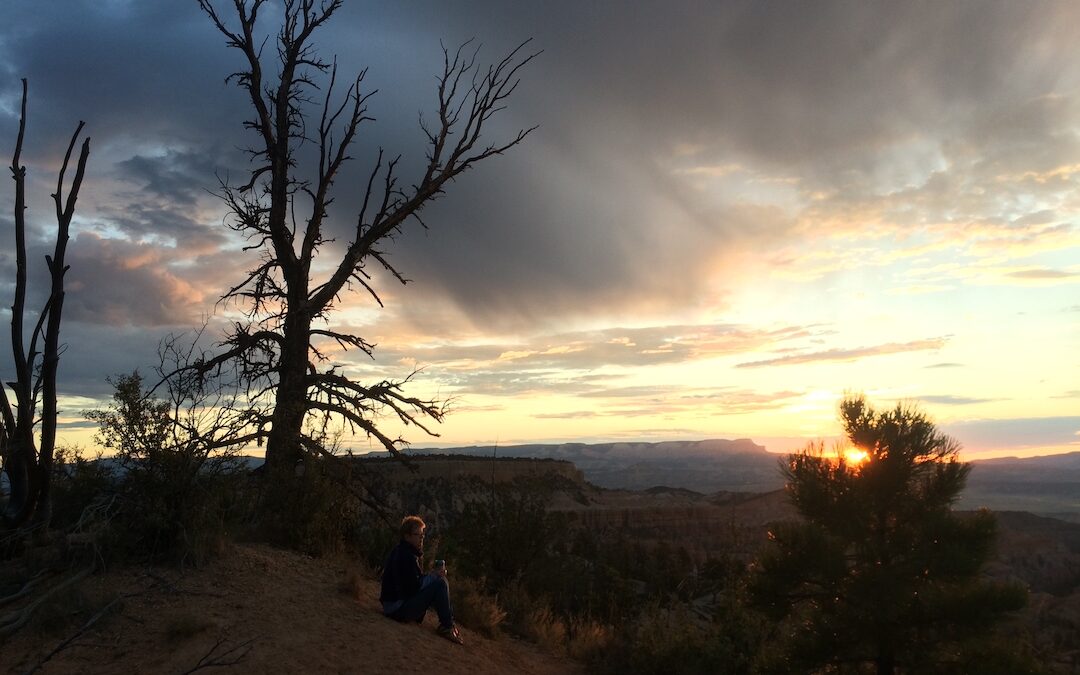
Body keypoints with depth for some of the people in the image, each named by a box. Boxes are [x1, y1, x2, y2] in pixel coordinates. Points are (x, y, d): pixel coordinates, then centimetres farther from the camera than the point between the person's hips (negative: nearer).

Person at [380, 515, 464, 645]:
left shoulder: (400, 551, 13)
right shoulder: (406, 556, -19)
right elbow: (413, 586, -23)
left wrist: (432, 575, 2)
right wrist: (433, 575, -11)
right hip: (398, 608, -10)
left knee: (438, 580, 17)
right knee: (440, 583, -16)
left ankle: (448, 622, 12)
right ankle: (447, 627, -9)